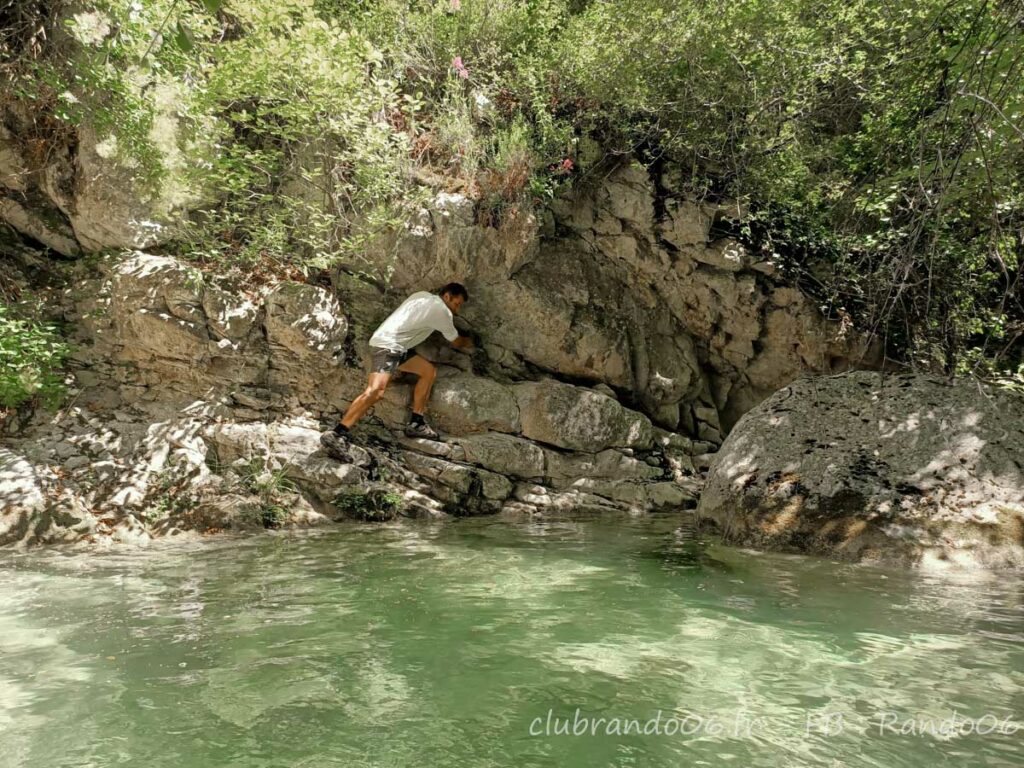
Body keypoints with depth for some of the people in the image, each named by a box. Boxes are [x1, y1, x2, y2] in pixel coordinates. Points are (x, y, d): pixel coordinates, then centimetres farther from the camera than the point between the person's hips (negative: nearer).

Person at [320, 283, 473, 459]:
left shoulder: (424, 296, 20)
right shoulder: (442, 310, -4)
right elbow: (456, 342, 11)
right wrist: (468, 342, 34)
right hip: (387, 345, -10)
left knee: (429, 370, 11)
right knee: (375, 390, -27)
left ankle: (416, 423, 11)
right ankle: (336, 434, -34)